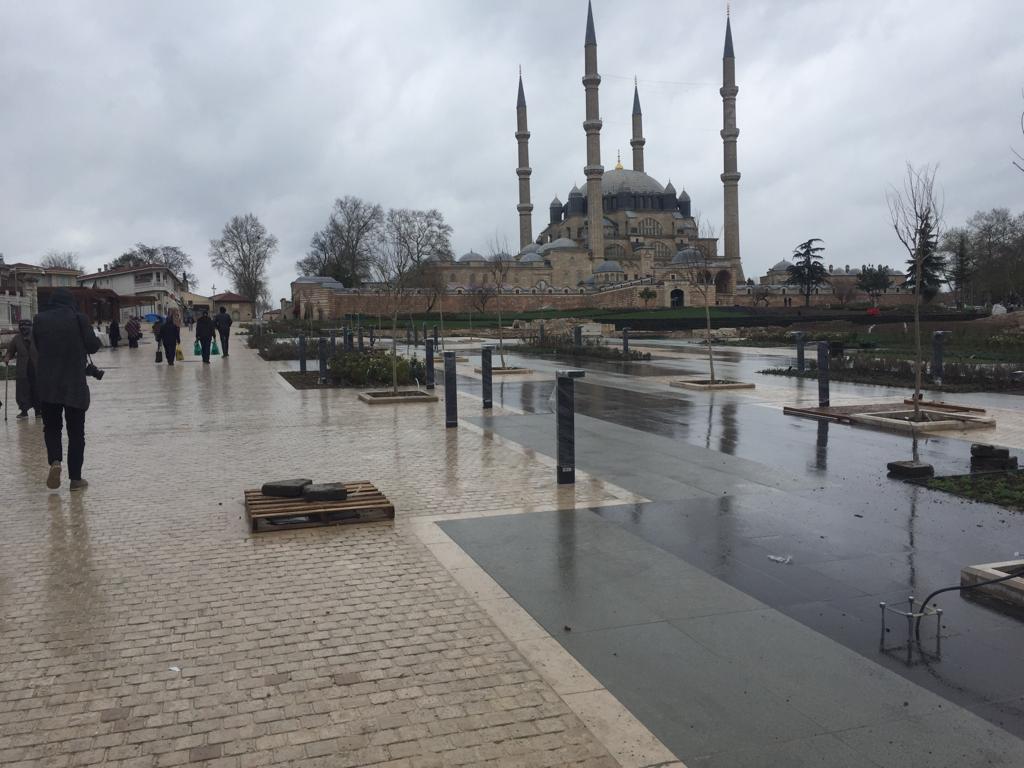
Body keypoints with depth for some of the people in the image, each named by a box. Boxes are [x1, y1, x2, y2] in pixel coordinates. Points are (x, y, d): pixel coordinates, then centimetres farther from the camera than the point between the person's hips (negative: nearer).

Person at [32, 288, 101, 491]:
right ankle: (75, 478, 8)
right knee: (76, 431, 7)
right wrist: (96, 337, 16)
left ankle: (54, 461, -9)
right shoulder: (79, 318, -8)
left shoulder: (40, 319, 0)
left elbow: (37, 346, 9)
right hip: (75, 384, -2)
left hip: (46, 384, 2)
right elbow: (92, 346, -4)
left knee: (51, 427, 17)